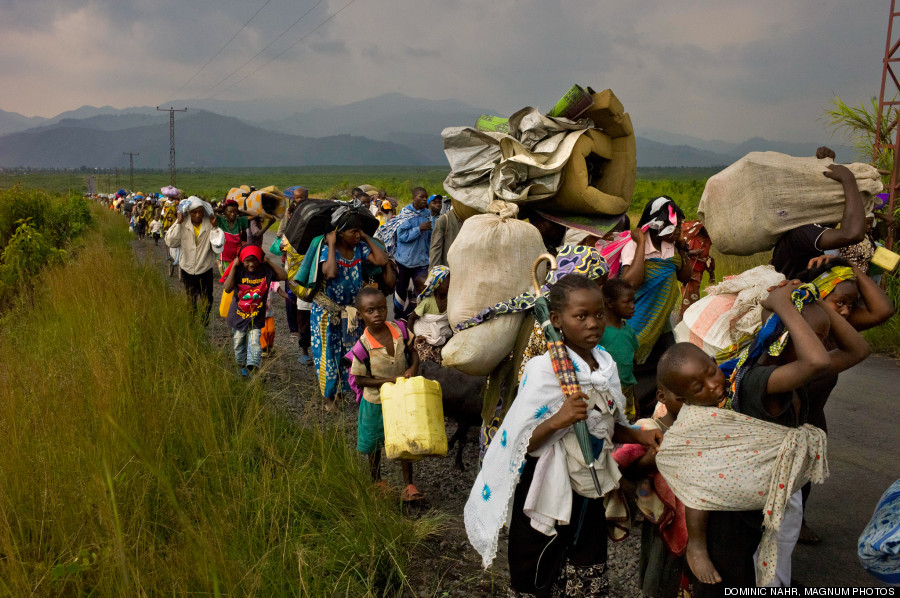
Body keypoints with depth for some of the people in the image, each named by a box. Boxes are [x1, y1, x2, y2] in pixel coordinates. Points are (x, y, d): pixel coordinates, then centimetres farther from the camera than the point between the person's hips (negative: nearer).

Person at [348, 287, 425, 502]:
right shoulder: (363, 346, -25)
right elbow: (359, 379, -17)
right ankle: (376, 481, 42)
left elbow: (412, 351, 1)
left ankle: (408, 485, 26)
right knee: (374, 445, 18)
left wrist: (413, 368, -19)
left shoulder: (399, 330, -16)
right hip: (376, 401, -2)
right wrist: (388, 381, -25)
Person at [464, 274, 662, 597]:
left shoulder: (607, 366, 2)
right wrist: (557, 421, -33)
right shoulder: (545, 369, -18)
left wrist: (639, 435, -1)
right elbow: (522, 444, -17)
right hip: (548, 494, -6)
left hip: (589, 492, 6)